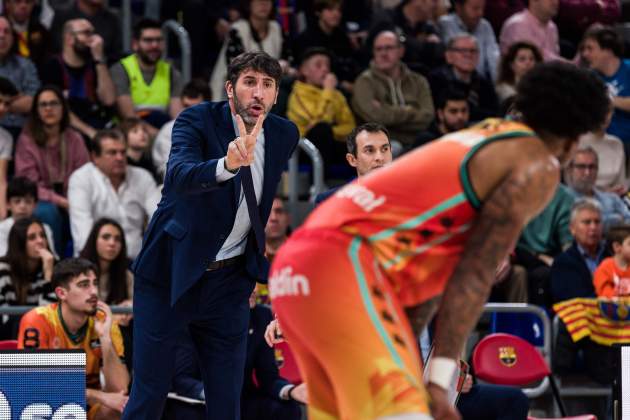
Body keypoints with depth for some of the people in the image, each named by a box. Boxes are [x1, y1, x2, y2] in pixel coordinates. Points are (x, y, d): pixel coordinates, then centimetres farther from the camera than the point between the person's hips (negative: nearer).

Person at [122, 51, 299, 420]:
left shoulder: (285, 135, 1)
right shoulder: (197, 120, -14)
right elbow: (179, 176, -35)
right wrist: (229, 164, -53)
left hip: (229, 280, 4)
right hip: (171, 274, -4)